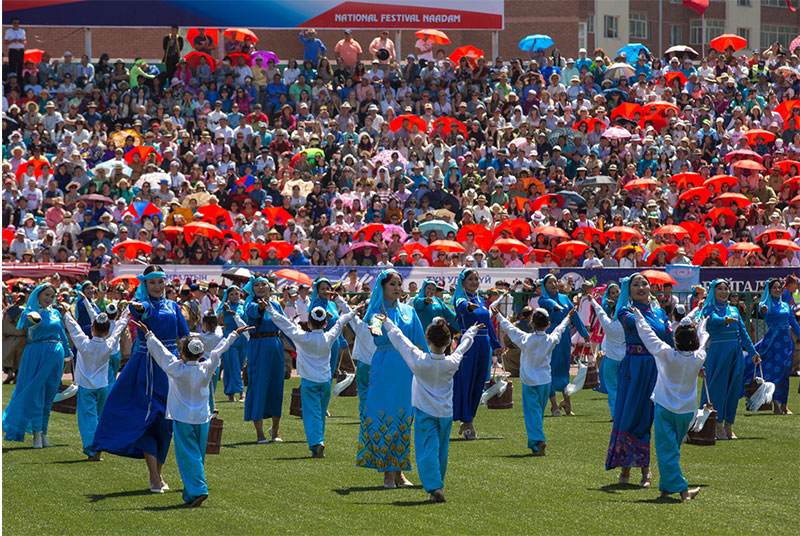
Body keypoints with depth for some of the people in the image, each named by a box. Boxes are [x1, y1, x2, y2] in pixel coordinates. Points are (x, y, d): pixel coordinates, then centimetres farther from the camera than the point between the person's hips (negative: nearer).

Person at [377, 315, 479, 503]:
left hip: (425, 413, -3)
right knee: (441, 451, 16)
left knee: (427, 451, -5)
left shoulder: (419, 361, -18)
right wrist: (472, 331, 31)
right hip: (446, 413, 3)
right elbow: (463, 346, 11)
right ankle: (438, 485, 25)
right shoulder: (452, 363, -11)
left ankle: (434, 487, -18)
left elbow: (399, 340, -5)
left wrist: (387, 323, 10)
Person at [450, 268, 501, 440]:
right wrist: (468, 306, -55)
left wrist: (495, 345, 18)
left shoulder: (481, 300, 15)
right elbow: (461, 305, -32)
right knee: (465, 383, -5)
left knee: (478, 385, 10)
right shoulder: (460, 298, -7)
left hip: (484, 346, 7)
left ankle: (467, 421, 21)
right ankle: (467, 424, -1)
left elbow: (489, 324, 21)